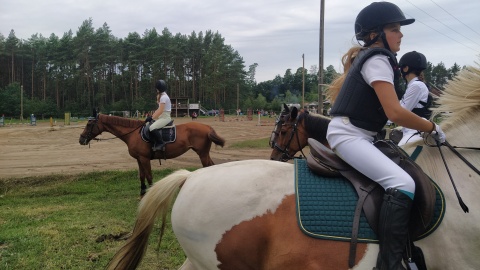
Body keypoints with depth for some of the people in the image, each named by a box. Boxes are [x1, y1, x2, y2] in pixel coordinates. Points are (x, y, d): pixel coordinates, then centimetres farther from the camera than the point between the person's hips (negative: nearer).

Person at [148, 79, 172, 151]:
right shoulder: (162, 96, 16)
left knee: (152, 128, -28)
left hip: (165, 117, -11)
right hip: (162, 117, 11)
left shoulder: (163, 97, -16)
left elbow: (160, 111, -21)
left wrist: (152, 118, -15)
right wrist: (152, 116, 9)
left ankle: (161, 143, -18)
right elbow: (159, 109, 17)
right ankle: (156, 143, 11)